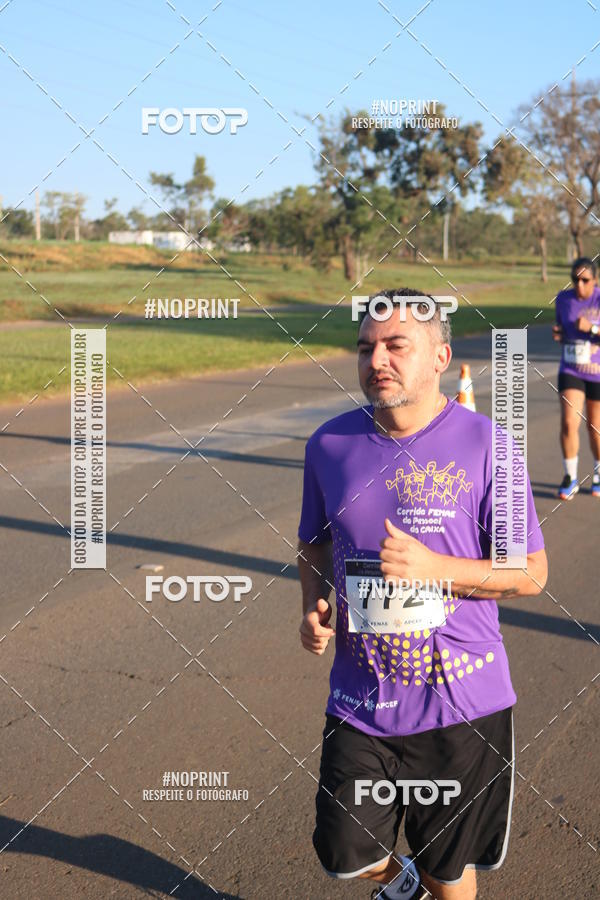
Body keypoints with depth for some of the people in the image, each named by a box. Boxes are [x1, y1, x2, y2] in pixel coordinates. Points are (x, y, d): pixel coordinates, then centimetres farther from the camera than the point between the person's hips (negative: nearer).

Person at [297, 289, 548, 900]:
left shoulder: (483, 445, -11)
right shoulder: (330, 445, 0)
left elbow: (530, 573, -8)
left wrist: (431, 567, -22)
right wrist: (312, 608, -3)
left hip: (461, 700, -2)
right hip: (359, 696, 3)